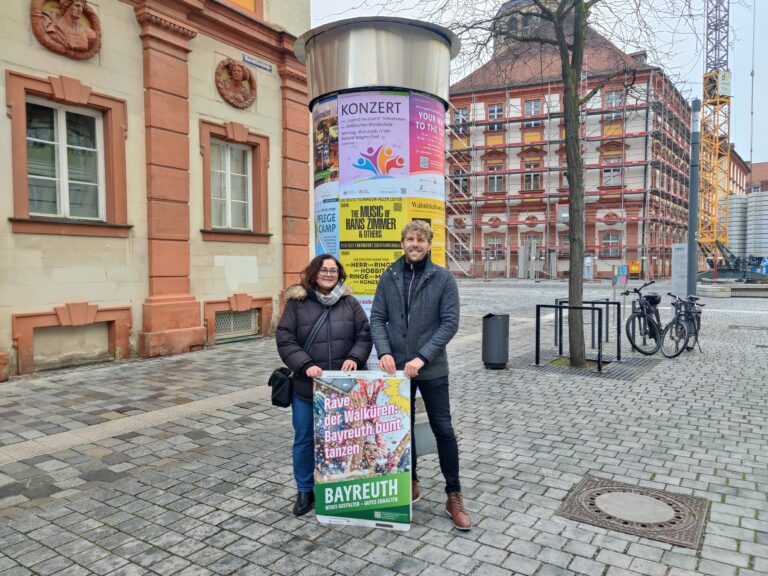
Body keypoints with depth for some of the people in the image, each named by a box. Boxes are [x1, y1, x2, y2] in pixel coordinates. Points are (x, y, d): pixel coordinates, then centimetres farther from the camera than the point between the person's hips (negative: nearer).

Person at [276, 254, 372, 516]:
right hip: (307, 386, -1)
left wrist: (355, 358, -13)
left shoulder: (349, 303, 5)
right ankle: (305, 490, 28)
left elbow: (365, 334, 5)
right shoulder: (296, 303, -2)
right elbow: (285, 340, -6)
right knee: (305, 439, 10)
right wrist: (305, 365, -18)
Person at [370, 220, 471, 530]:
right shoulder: (388, 277, 3)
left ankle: (454, 495, 20)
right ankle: (410, 484, 34)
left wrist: (422, 357, -19)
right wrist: (384, 352, -15)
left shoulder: (443, 278, -4)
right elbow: (377, 318, 2)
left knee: (443, 430, 5)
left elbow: (449, 323, -10)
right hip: (397, 367, 3)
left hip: (431, 369, -2)